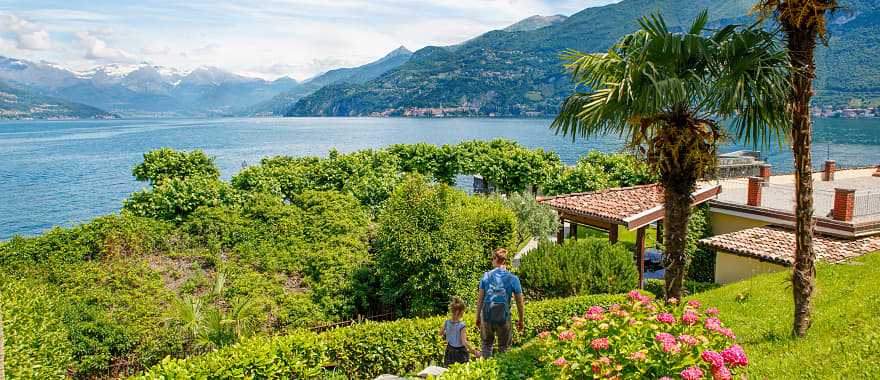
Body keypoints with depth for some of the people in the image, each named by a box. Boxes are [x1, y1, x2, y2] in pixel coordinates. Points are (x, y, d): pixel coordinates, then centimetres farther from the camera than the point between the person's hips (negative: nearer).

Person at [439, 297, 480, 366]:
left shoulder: (446, 322, -5)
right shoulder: (462, 325, -20)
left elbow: (441, 333, 13)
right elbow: (464, 342, -22)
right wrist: (474, 351, -15)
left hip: (450, 351, 5)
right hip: (461, 352, -5)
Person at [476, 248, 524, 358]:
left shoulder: (486, 276, 0)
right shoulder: (513, 278, -2)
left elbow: (480, 299, 3)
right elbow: (519, 302, 1)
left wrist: (478, 317, 12)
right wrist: (521, 320, 12)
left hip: (487, 315, 1)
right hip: (503, 316, -1)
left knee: (486, 344, 18)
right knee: (504, 347, 14)